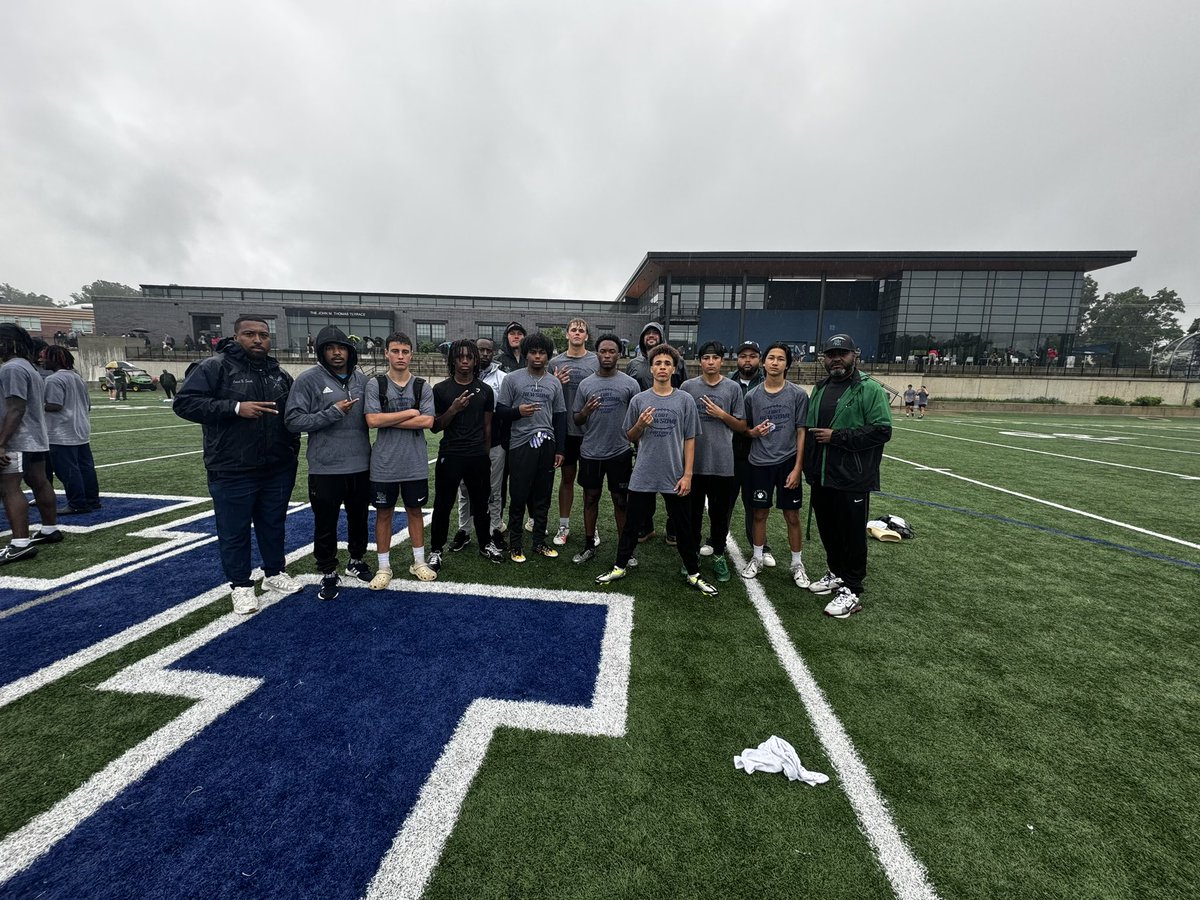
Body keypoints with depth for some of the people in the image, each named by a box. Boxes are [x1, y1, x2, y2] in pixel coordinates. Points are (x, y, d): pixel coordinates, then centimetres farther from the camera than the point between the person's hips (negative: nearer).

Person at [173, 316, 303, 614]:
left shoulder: (280, 375, 10)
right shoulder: (215, 367, -5)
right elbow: (184, 402, -12)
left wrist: (293, 451, 15)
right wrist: (235, 408, -22)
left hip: (278, 470, 5)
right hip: (232, 471, -4)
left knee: (274, 525, 16)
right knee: (234, 531, 6)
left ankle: (274, 574, 32)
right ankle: (241, 586, 22)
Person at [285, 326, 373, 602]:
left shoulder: (361, 379, 7)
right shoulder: (309, 379, -7)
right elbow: (293, 420, -11)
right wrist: (333, 412, -19)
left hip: (361, 465, 4)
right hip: (325, 468, -4)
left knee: (359, 517, 17)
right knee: (326, 522, 8)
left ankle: (356, 561, 37)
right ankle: (328, 573, 25)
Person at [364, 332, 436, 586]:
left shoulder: (422, 386, 1)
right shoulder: (375, 384, -1)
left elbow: (427, 421, -11)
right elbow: (372, 420, -13)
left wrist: (388, 420, -12)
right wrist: (409, 413, -11)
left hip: (415, 464, 1)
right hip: (384, 464, -1)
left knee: (415, 511, 12)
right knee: (384, 513, 10)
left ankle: (419, 562, 26)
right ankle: (384, 567, 24)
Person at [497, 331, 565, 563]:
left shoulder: (554, 383, 11)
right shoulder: (512, 379, 2)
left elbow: (560, 417, 12)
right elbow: (501, 410, 1)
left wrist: (560, 450, 7)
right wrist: (518, 411, -20)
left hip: (547, 444, 3)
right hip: (521, 445, -3)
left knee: (543, 497, 9)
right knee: (519, 496, 2)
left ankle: (539, 541, 23)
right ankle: (514, 544, 16)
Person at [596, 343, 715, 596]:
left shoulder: (685, 400, 0)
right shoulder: (639, 400, 2)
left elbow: (690, 439, 1)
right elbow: (630, 437, 9)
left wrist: (687, 474, -5)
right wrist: (640, 425, -13)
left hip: (675, 477, 0)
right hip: (642, 476, 1)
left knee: (684, 527, 11)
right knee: (632, 524, 12)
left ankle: (693, 573, 27)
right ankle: (620, 567, 29)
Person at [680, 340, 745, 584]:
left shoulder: (733, 388, 3)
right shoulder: (688, 387, 2)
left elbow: (741, 426, 6)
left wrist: (722, 415, -10)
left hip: (722, 463, 0)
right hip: (693, 461, 0)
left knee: (720, 512, 10)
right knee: (693, 511, 11)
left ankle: (718, 555, 26)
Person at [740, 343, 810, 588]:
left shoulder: (798, 394, -3)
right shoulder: (752, 395, 2)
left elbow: (801, 433, -2)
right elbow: (744, 429, 13)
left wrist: (797, 467, -8)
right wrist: (753, 432, -11)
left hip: (788, 463, -1)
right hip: (759, 463, 1)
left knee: (792, 516, 6)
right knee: (760, 513, 11)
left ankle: (797, 564, 23)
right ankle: (757, 559, 27)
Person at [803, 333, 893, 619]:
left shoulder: (870, 389, -8)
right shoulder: (820, 389, 14)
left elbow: (881, 431, -16)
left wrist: (836, 436, -18)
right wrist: (809, 467, 14)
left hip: (852, 480, -7)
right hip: (822, 478, 7)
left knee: (852, 534, 3)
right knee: (828, 530, 17)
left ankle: (851, 591, 14)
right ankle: (836, 574, 36)